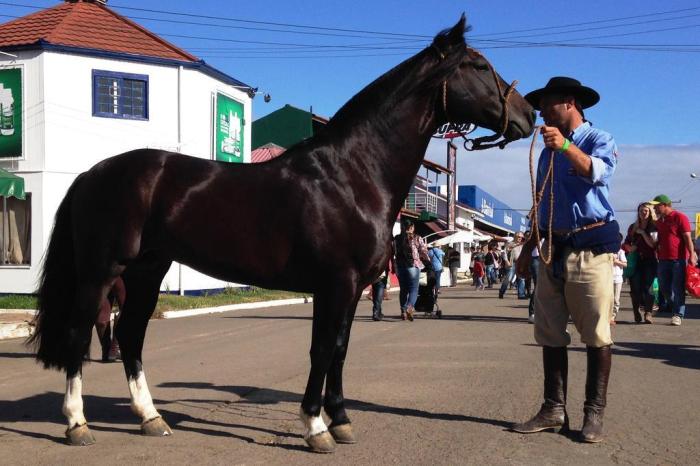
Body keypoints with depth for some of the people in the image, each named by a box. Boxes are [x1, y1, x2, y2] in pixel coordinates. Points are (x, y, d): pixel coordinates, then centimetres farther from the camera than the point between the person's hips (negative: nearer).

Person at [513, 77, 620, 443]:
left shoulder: (600, 140, 2)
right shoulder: (548, 151, 20)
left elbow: (598, 172, -22)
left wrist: (566, 146, -35)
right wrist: (527, 249, 17)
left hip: (591, 247, -6)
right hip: (554, 251, 6)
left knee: (596, 335, -3)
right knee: (550, 334, 4)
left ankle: (594, 413, 3)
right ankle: (554, 409, 11)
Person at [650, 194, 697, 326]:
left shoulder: (679, 217, -5)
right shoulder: (659, 221, 17)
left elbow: (688, 238, -10)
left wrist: (692, 255, -15)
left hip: (678, 259, -7)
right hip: (663, 259, 7)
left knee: (678, 288, -4)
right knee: (664, 288, 8)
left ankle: (678, 315, 0)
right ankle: (673, 308, 27)